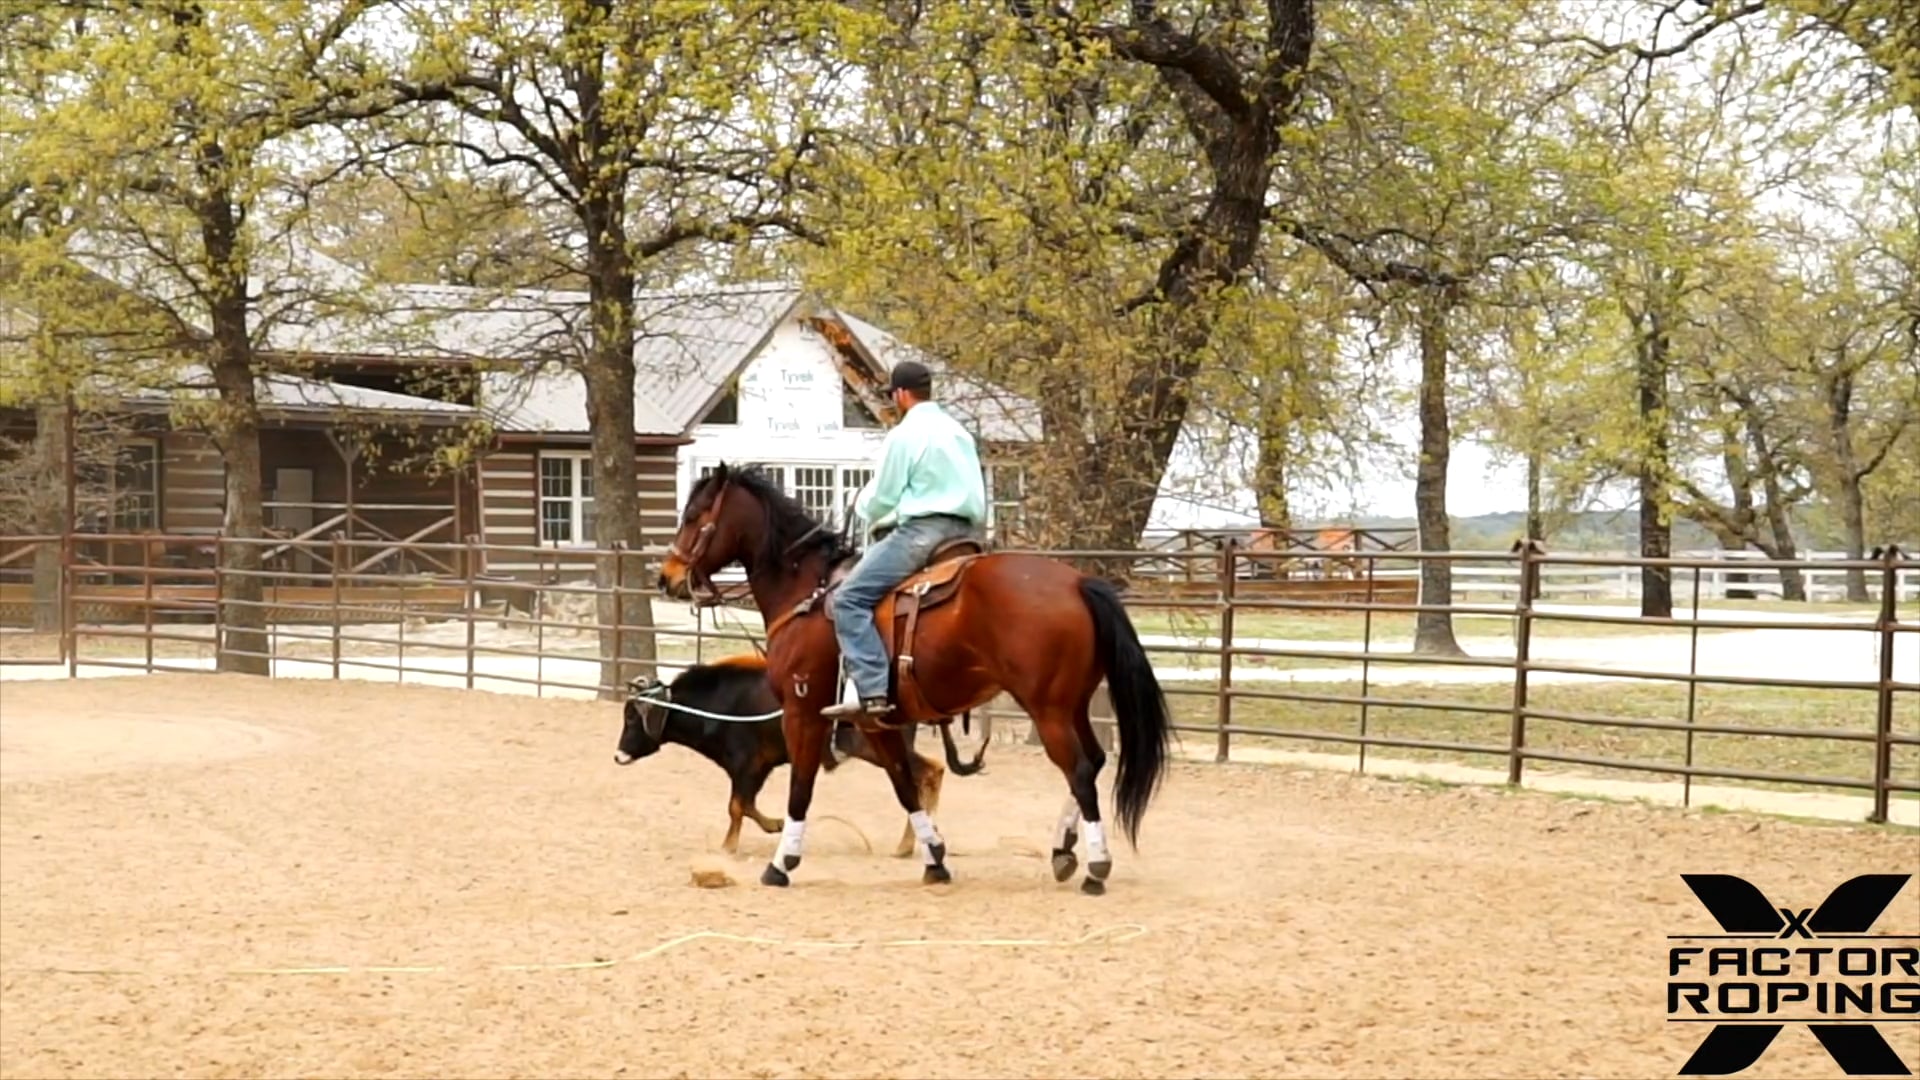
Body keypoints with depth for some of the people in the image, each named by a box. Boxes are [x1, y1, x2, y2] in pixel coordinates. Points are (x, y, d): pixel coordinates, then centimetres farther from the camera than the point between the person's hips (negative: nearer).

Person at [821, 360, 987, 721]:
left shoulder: (905, 434, -6)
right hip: (967, 531, 9)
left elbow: (882, 497, -4)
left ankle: (873, 692, -23)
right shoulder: (958, 432, 19)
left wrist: (862, 507, 17)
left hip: (923, 530, -9)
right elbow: (977, 493, 24)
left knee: (850, 598, -9)